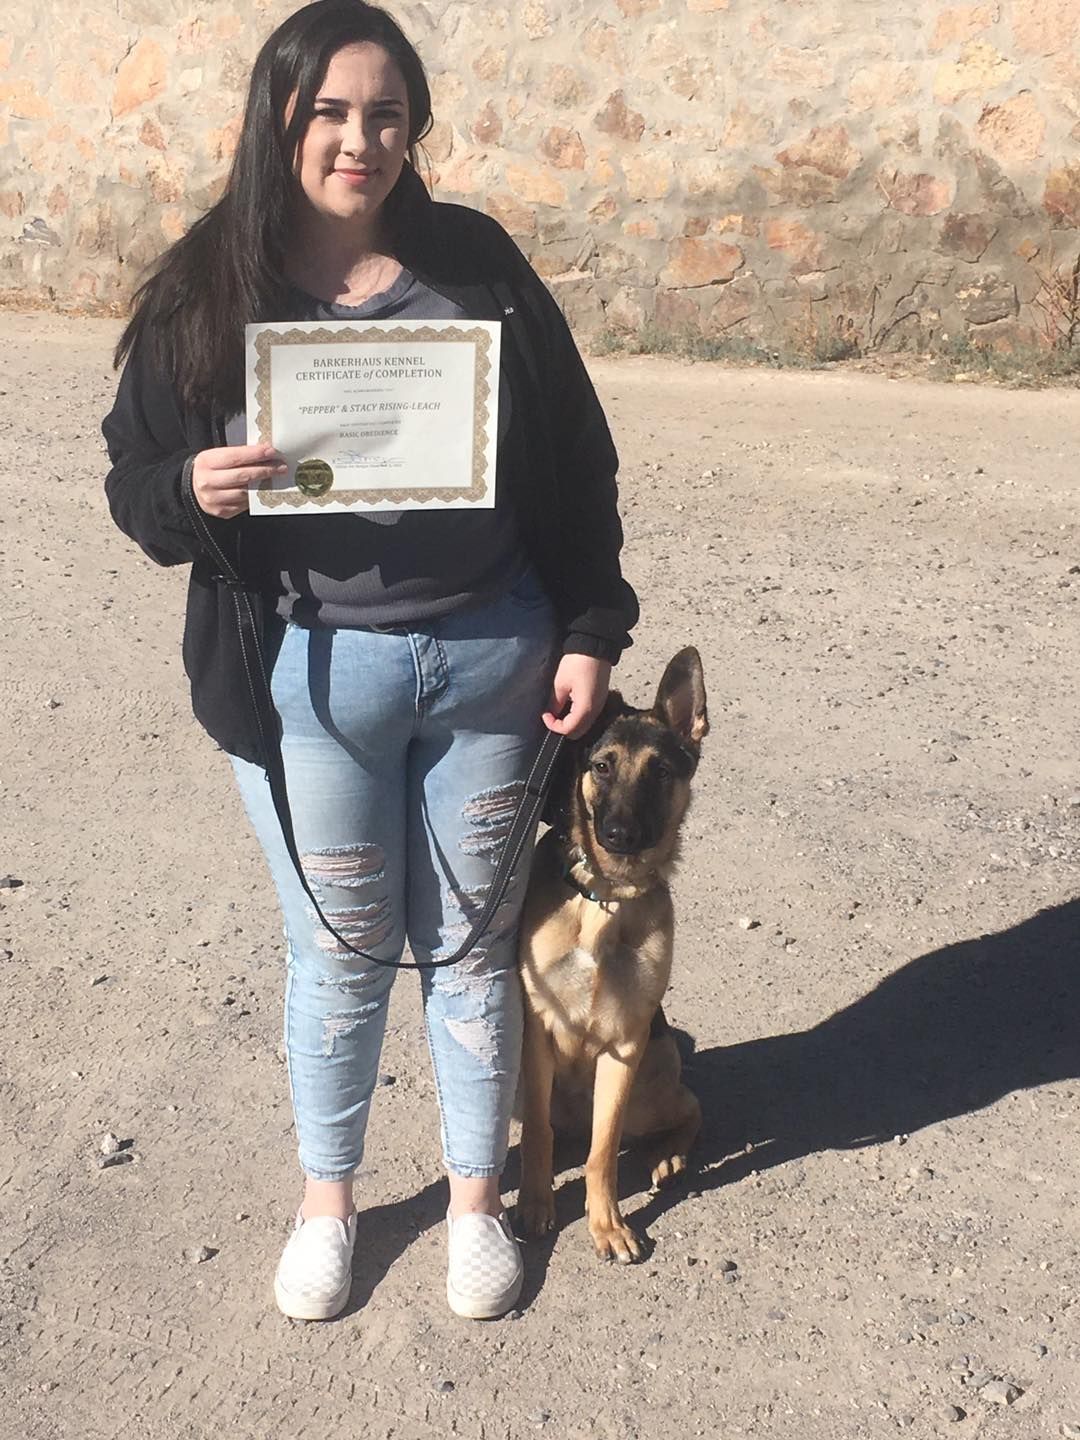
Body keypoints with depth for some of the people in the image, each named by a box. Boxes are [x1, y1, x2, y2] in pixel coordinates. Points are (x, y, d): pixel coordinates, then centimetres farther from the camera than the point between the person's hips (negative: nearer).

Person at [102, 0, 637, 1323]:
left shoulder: (476, 262, 0)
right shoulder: (205, 290, -3)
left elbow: (575, 462, 4)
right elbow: (133, 481, 1)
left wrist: (588, 633, 0)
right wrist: (193, 489, -23)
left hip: (492, 659, 1)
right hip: (312, 675, -1)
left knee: (472, 940, 14)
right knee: (339, 953, 12)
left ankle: (476, 1196, 36)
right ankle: (326, 1199, 38)